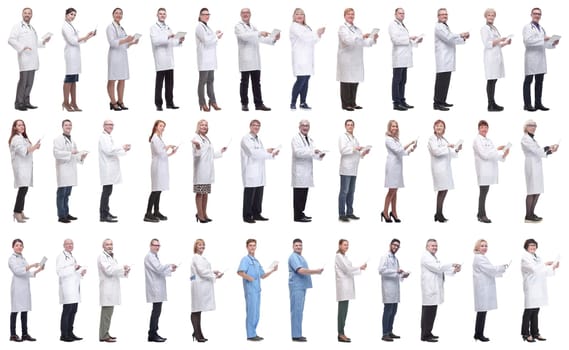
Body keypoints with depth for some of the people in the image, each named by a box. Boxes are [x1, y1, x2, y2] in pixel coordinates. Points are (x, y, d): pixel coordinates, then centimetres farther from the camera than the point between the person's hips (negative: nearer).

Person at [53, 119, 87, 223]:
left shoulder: (72, 141, 21)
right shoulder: (58, 139, -4)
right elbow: (56, 153, -16)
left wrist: (81, 157, 4)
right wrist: (70, 153, -18)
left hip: (71, 170, 8)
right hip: (63, 169, -8)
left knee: (67, 194, 12)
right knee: (62, 193, -7)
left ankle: (66, 213, 17)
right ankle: (61, 216, -7)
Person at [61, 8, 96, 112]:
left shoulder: (71, 26, 21)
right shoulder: (65, 26, -6)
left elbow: (78, 40, 19)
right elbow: (72, 41, -14)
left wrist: (90, 36, 10)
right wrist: (85, 37, -15)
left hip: (75, 54, 9)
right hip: (71, 53, -9)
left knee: (74, 80, 6)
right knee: (69, 79, -9)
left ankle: (73, 103, 6)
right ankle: (66, 102, -7)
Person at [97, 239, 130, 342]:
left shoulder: (112, 257, 21)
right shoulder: (102, 257, -8)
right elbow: (108, 270, -19)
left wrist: (124, 272, 6)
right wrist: (122, 267, -14)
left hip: (112, 288, 9)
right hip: (107, 288, -9)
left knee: (108, 312, 10)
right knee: (106, 312, -10)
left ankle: (105, 334, 15)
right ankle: (103, 336, -10)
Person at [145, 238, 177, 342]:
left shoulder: (154, 256, 22)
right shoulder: (149, 256, -9)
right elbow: (158, 268, -20)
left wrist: (170, 270, 13)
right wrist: (170, 265, -11)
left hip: (158, 289, 10)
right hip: (155, 289, -10)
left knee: (156, 311, 11)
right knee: (156, 311, -11)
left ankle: (153, 334, 14)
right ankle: (153, 335, -9)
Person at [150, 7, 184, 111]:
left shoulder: (168, 28, 21)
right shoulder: (153, 28, 1)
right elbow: (155, 41, -15)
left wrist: (179, 40, 1)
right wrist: (167, 37, -25)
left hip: (169, 61, 6)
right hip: (160, 61, -6)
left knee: (170, 83, 6)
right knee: (159, 83, -4)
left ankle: (169, 103, 11)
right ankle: (158, 104, -3)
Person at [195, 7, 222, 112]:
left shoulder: (206, 27, 19)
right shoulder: (199, 27, -8)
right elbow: (206, 40, -17)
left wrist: (216, 36, 6)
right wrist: (216, 35, -5)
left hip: (210, 58, 9)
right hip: (204, 59, -9)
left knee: (210, 80, 9)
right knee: (203, 81, -5)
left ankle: (212, 102, 10)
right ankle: (202, 104, -3)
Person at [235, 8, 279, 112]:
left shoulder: (253, 27, 21)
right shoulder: (238, 26, -1)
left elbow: (261, 39, 14)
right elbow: (245, 36, -20)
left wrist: (274, 39, -3)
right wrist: (259, 33, -28)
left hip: (255, 61, 6)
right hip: (245, 60, -6)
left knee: (256, 83, 4)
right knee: (245, 82, -1)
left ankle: (258, 104, 4)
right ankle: (244, 104, 4)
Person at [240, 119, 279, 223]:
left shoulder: (258, 139, 20)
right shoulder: (246, 139, -6)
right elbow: (252, 152, -17)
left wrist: (272, 153, 2)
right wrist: (267, 151, -14)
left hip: (259, 173, 8)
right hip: (250, 173, -8)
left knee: (259, 194, 8)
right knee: (249, 195, -5)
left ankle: (256, 214, 15)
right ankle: (247, 216, 0)